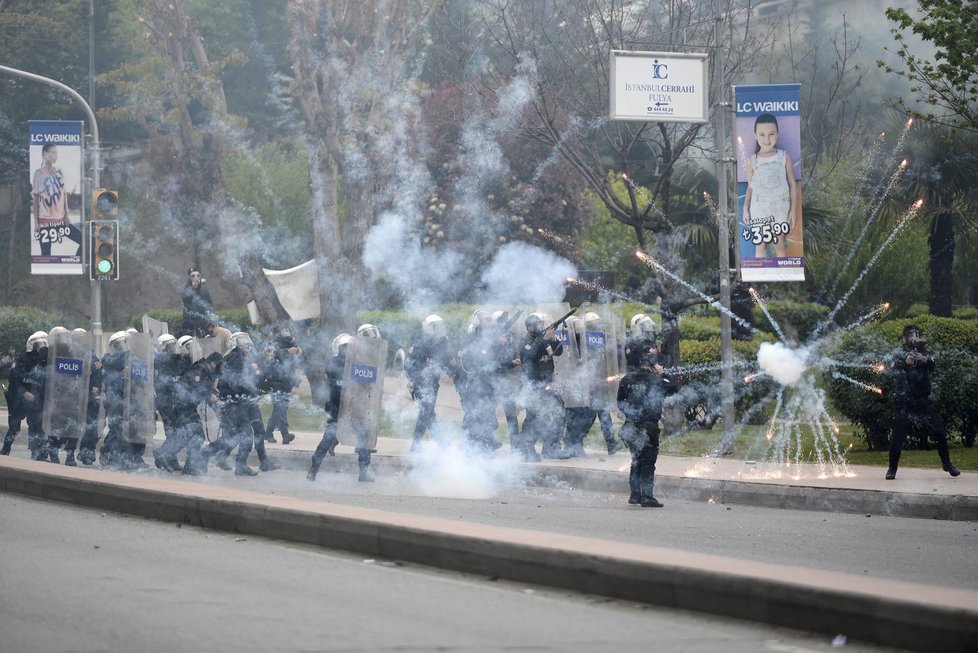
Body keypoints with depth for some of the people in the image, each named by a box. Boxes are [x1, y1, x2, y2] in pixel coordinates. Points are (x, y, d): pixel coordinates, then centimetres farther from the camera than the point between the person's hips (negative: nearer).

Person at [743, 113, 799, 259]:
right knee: (760, 245, 3)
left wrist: (793, 210, -1)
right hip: (759, 209, 1)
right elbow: (750, 187, 10)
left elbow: (793, 185, 3)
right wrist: (745, 209, 2)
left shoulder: (784, 157, 0)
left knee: (780, 245, 3)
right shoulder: (752, 161, 4)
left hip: (780, 208, -1)